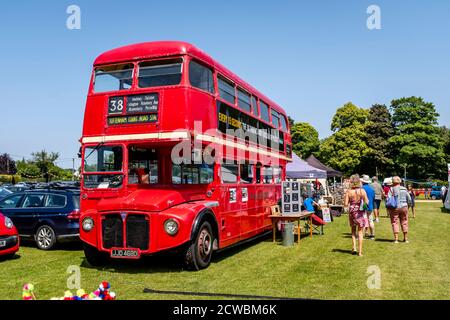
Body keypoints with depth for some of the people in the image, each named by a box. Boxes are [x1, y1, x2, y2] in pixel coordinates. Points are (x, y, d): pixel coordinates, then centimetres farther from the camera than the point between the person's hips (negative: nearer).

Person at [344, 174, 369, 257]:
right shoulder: (362, 191, -9)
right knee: (360, 232, 7)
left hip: (352, 212, 0)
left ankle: (354, 248, 12)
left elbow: (345, 204, -8)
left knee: (353, 231, 19)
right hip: (361, 212, 0)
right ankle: (360, 251, 7)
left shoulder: (348, 192, -9)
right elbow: (366, 202, -7)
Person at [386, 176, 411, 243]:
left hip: (395, 208, -4)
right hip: (404, 207, 4)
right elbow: (409, 199, 9)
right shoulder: (404, 189, 6)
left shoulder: (392, 189, -6)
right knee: (404, 223, 13)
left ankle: (396, 239, -1)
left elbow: (388, 199, -12)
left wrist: (388, 208, -2)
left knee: (395, 223, 2)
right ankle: (406, 238, 21)